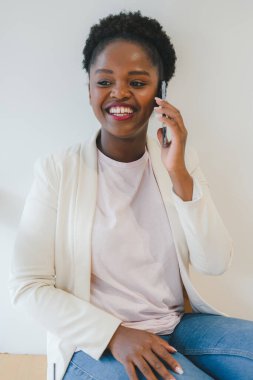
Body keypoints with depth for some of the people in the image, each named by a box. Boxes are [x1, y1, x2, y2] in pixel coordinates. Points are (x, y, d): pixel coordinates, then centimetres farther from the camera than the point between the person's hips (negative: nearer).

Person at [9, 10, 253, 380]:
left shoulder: (182, 158, 2)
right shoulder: (57, 170, -9)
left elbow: (215, 263, -5)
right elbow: (28, 286, -9)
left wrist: (178, 173, -16)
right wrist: (115, 333, -20)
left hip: (179, 324, 4)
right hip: (97, 342, -4)